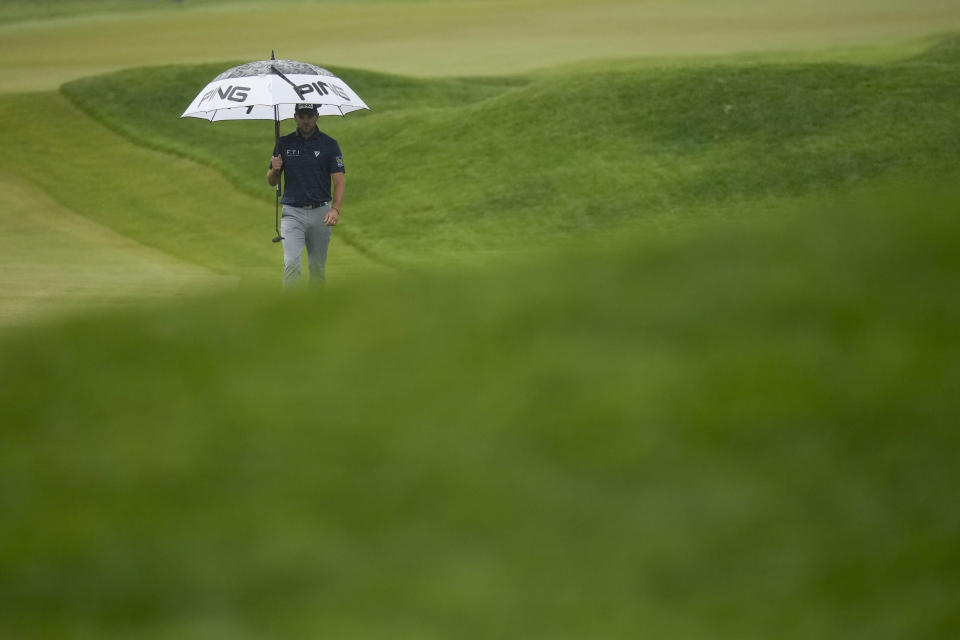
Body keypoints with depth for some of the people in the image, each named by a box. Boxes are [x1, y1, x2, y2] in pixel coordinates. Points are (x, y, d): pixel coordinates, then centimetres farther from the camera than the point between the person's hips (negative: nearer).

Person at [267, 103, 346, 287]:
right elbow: (271, 182, 9)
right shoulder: (284, 143, 5)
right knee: (291, 263, -14)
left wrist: (335, 209, -23)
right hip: (292, 212, 0)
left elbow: (339, 180, -6)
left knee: (318, 267, 8)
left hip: (320, 212, 0)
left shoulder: (329, 144, 0)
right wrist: (274, 170, -15)